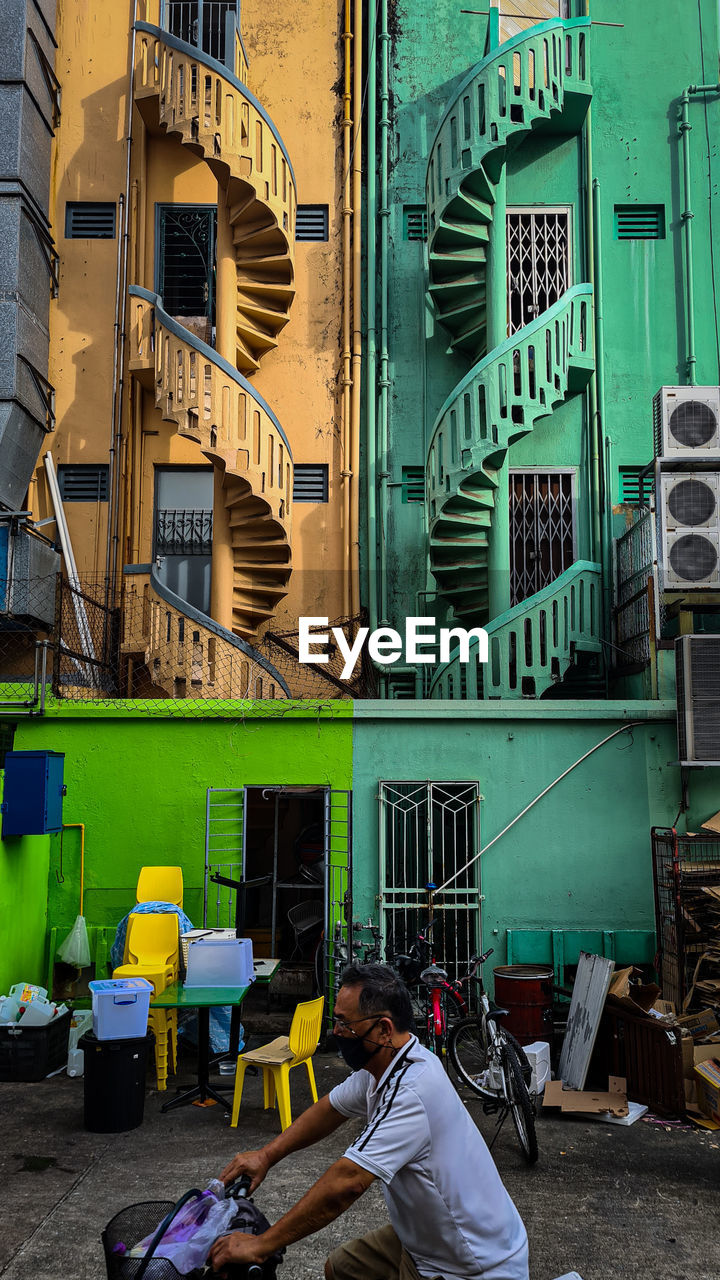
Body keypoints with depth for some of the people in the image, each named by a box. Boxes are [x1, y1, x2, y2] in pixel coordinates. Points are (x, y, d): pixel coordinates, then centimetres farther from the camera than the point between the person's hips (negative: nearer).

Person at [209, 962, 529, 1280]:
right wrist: (267, 1155, 5)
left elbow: (346, 1183, -34)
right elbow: (330, 1109, 14)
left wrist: (261, 1244, -28)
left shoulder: (412, 1092, -31)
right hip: (425, 1240, 9)